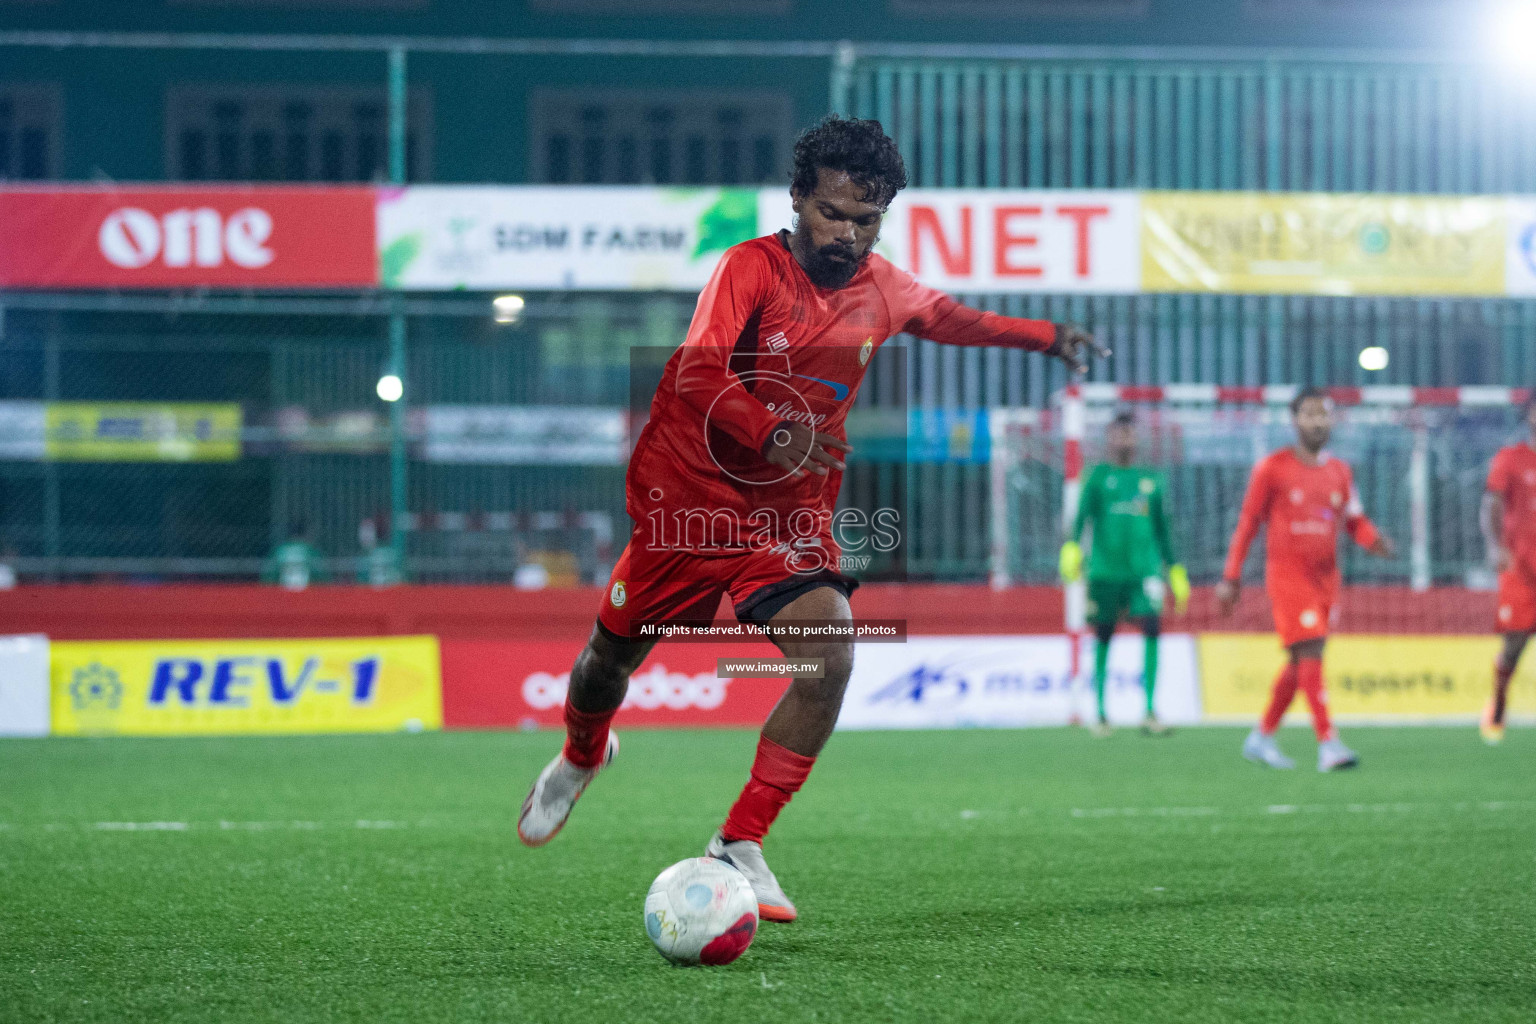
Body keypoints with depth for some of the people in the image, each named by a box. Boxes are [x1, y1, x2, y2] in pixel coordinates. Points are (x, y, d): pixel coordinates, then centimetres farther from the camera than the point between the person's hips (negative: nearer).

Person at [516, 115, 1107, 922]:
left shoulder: (882, 290, 1)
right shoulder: (751, 267, -17)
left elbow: (947, 318, 26)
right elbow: (699, 372, -32)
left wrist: (1045, 336, 26)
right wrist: (772, 434, -48)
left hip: (793, 513, 3)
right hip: (688, 493, -3)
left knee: (829, 658, -22)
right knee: (613, 653, 13)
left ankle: (738, 848, -12)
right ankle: (581, 757, 51)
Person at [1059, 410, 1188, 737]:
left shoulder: (1151, 480, 15)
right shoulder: (1098, 476, 7)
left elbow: (1162, 530, 20)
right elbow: (1082, 515, -4)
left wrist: (1175, 573, 20)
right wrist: (1072, 548, -20)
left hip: (1144, 568, 2)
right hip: (1105, 568, -2)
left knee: (1152, 627, -14)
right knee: (1103, 637, 2)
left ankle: (1150, 713, -14)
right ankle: (1101, 713, 13)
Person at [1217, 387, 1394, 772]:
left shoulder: (1340, 472, 12)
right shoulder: (1272, 468, -3)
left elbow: (1355, 521, 15)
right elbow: (1248, 523, 0)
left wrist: (1374, 540, -8)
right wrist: (1231, 578, -2)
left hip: (1326, 578, 6)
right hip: (1287, 573, -6)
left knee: (1300, 663, 10)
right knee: (1310, 654, -16)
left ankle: (1262, 737, 25)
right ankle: (1328, 744, -21)